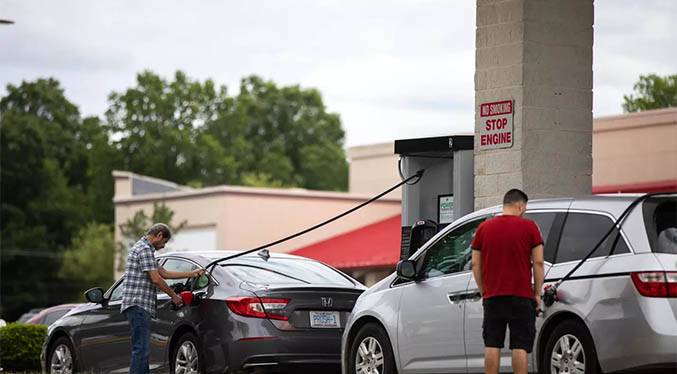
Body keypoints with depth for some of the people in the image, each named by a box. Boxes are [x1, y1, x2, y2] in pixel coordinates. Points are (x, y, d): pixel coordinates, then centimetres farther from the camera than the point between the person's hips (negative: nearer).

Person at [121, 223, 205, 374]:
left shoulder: (145, 248, 23)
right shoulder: (144, 249, -11)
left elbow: (164, 273, 26)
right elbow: (156, 279, -14)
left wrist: (193, 274, 26)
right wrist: (174, 296, -1)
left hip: (138, 307, 11)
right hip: (138, 305, -11)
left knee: (141, 350, 11)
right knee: (141, 350, -14)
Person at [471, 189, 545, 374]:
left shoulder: (484, 228, 7)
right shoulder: (529, 227, -2)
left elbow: (476, 264, 7)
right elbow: (538, 263, -4)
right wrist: (537, 293, 3)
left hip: (492, 296, 3)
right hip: (521, 296, -3)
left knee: (492, 345, 5)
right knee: (520, 346, -2)